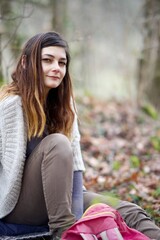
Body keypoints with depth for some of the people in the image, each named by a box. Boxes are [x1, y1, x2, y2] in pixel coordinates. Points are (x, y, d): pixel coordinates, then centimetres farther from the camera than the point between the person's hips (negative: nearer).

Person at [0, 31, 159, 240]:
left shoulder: (63, 105, 6)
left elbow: (74, 163, -2)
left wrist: (77, 214, -15)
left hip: (58, 198, 6)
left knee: (130, 213, -12)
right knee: (57, 143, -28)